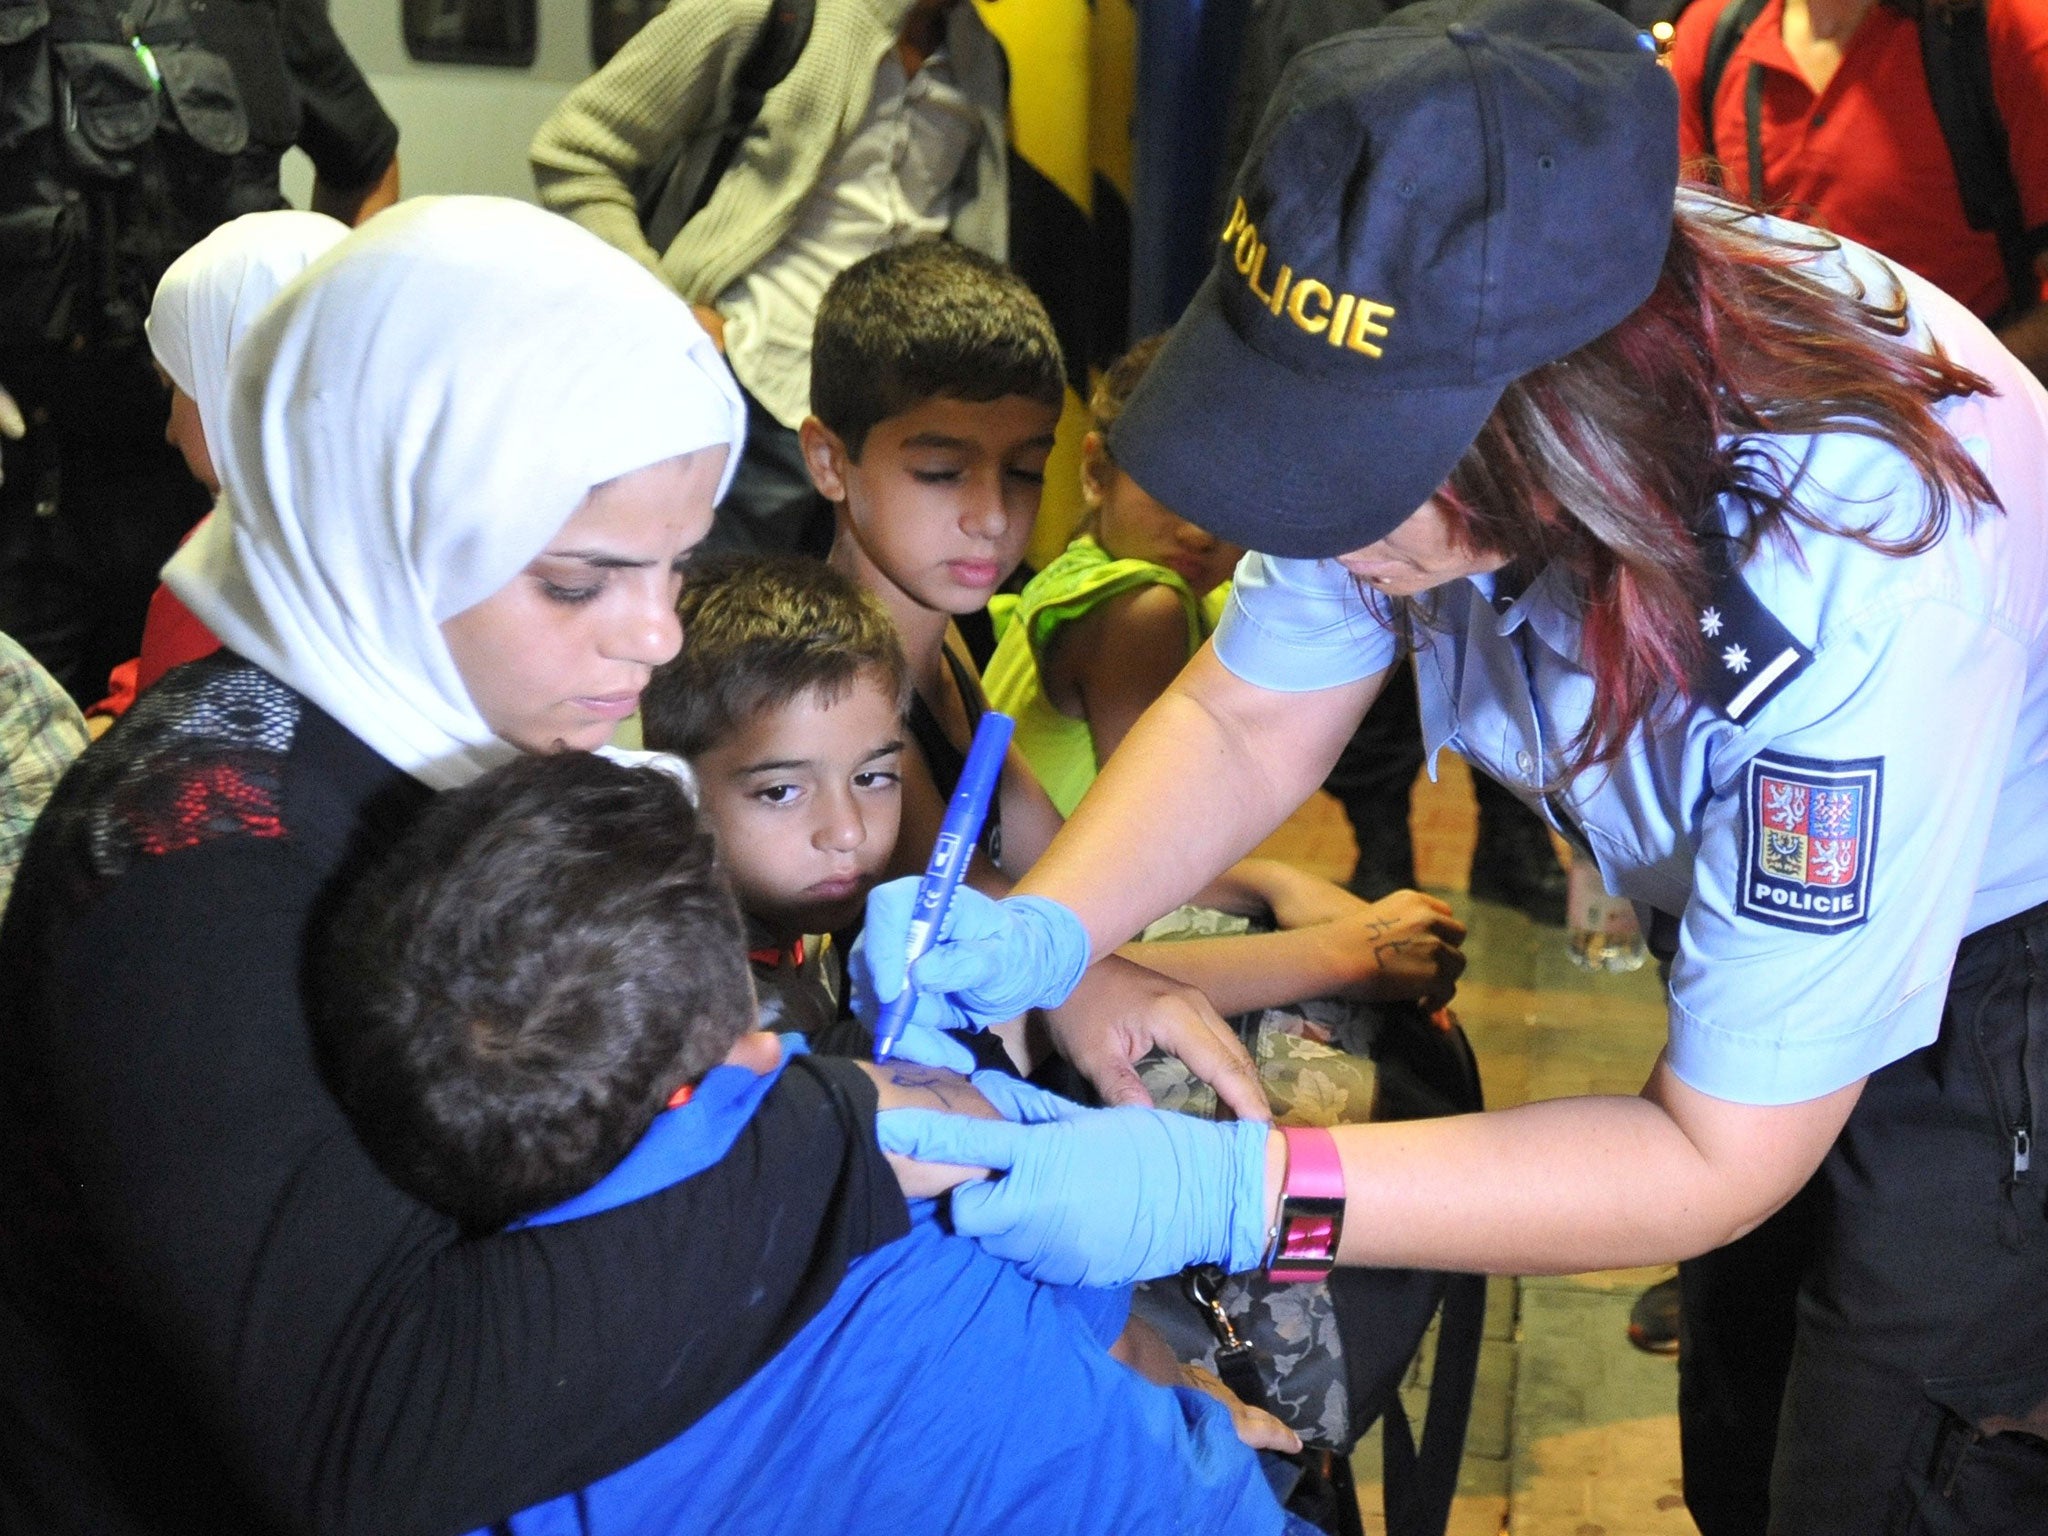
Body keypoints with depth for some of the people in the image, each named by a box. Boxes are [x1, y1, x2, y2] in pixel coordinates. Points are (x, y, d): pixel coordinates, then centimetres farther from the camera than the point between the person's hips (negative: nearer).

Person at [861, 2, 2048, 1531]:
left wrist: (1224, 1191, -40)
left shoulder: (1862, 593, -42)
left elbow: (1715, 1155, -32)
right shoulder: (1412, 390, -26)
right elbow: (1244, 723, -9)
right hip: (1749, 897, 6)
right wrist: (1037, 933, -29)